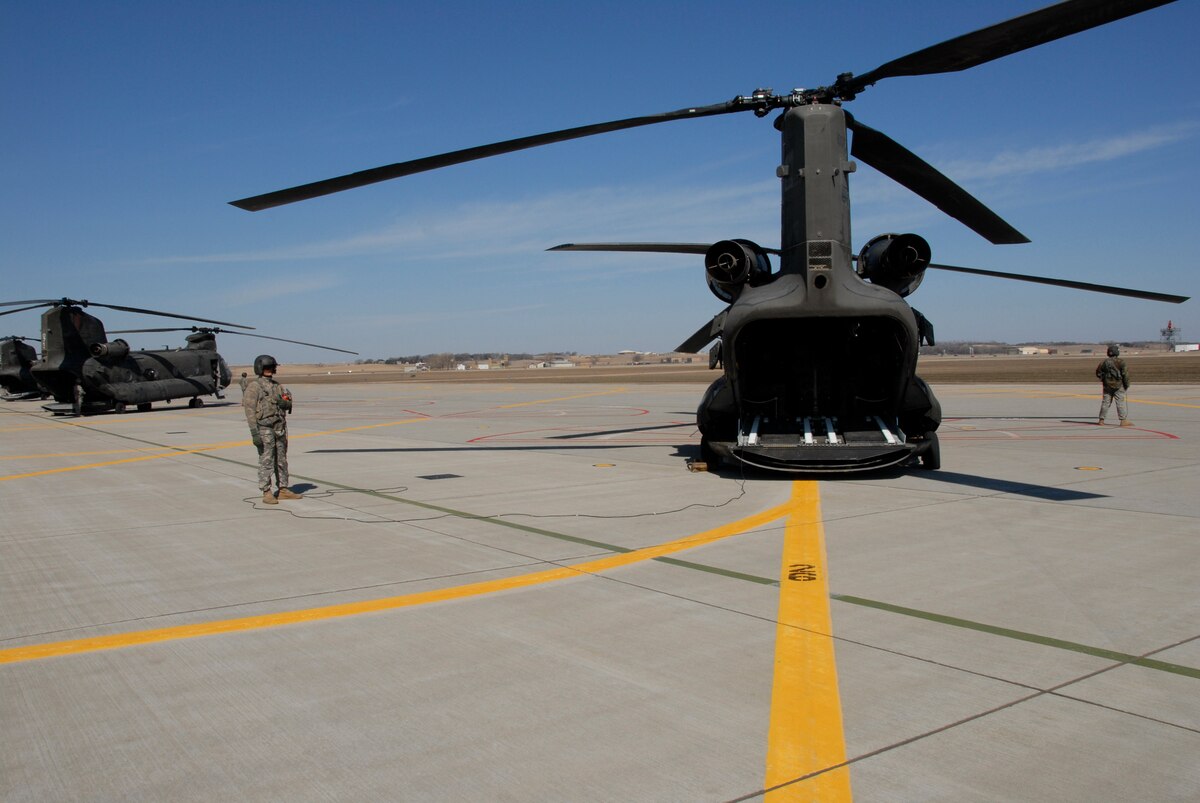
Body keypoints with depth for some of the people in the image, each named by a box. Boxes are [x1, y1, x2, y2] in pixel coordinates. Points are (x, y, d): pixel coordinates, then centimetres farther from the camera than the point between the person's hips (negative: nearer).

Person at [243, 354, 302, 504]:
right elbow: (250, 410, -13)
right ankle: (266, 493, 0)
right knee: (266, 461, -5)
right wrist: (254, 433, -19)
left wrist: (286, 403, -8)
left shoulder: (276, 385, 13)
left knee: (281, 460, 10)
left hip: (280, 428, 7)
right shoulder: (254, 386, -7)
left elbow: (289, 403, 18)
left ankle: (283, 489, 18)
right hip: (264, 428, -7)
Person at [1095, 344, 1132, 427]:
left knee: (1105, 402, 8)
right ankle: (1123, 420, -2)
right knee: (1120, 402, -1)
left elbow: (1098, 373, 9)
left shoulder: (1105, 362, 2)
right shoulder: (1121, 362, -10)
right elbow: (1125, 374, -11)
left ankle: (1101, 420, 9)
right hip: (1118, 386, -4)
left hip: (1107, 386, 4)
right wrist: (1127, 384, -1)